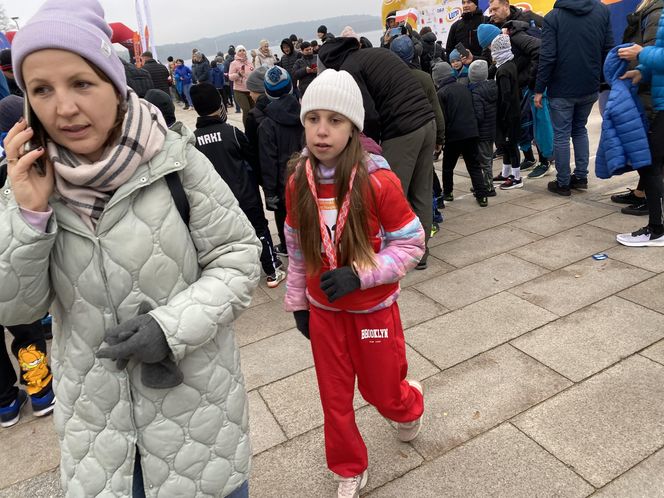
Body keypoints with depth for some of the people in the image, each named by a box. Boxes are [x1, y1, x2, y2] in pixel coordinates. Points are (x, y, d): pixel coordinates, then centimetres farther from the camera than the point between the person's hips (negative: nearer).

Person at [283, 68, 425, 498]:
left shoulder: (378, 180, -21)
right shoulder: (299, 181, -7)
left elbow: (412, 244, -14)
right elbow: (297, 249, 4)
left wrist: (359, 274, -26)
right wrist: (297, 301, 8)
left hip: (373, 309, -3)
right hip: (323, 310, 3)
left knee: (383, 393, 16)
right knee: (335, 399, 15)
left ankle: (411, 406, 54)